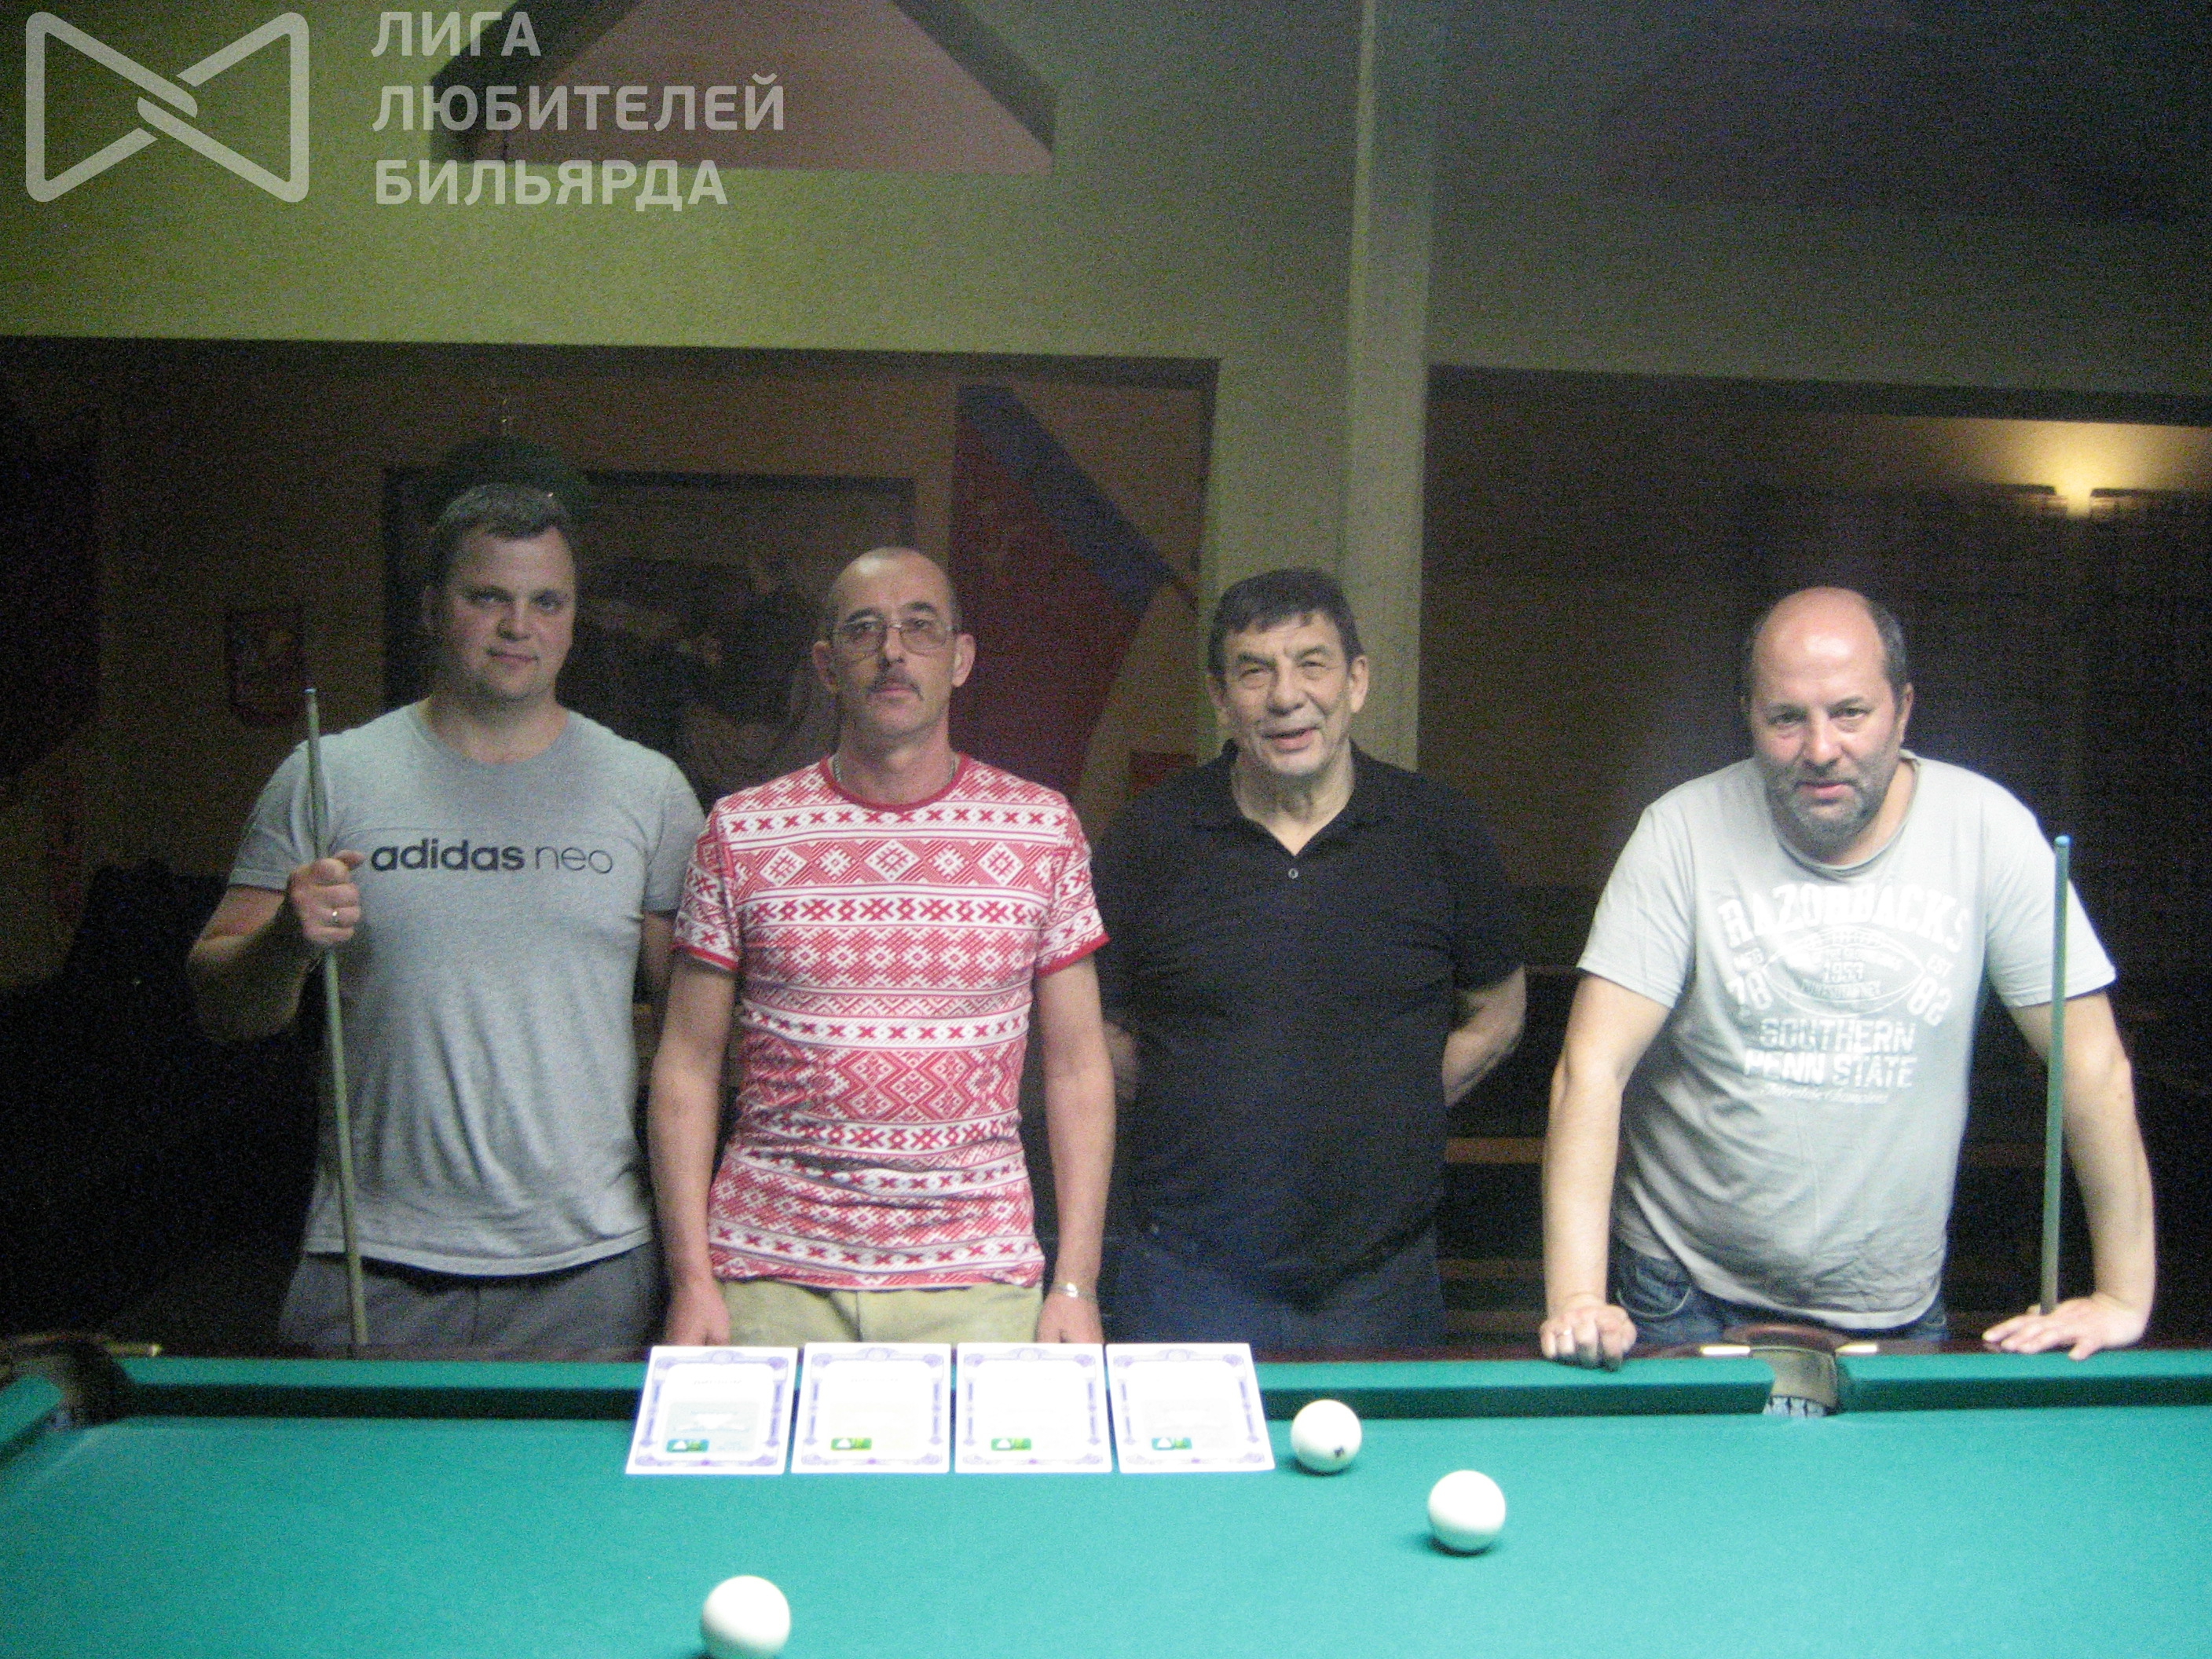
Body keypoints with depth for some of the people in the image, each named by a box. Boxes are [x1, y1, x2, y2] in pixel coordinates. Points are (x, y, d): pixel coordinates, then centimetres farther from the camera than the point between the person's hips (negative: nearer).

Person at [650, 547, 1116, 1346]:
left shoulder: (1043, 829, 3)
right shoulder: (740, 831, 1)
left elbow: (1077, 1068, 4)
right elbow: (687, 1068, 4)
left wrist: (1076, 1286, -1)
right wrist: (692, 1281, -3)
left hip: (978, 1278, 0)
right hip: (772, 1278, 0)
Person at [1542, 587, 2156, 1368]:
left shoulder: (1986, 828, -10)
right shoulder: (1684, 833, -14)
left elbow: (2093, 1067, -4)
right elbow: (1594, 1067, -17)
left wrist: (2123, 1295, -6)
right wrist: (1575, 1298, -26)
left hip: (1896, 1310, 2)